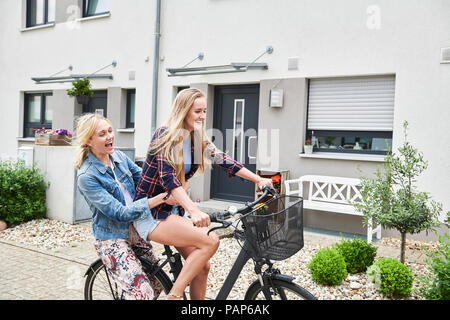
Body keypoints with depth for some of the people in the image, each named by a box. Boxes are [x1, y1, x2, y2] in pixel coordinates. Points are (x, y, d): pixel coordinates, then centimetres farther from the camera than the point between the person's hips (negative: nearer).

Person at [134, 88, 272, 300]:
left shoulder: (198, 139, 5)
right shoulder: (165, 135, -16)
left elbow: (224, 161, 2)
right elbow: (168, 179, -28)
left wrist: (260, 180, -7)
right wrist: (194, 211, -42)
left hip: (174, 209, 7)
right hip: (151, 212, -7)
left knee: (202, 267, -1)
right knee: (210, 241, -23)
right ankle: (174, 295, -14)